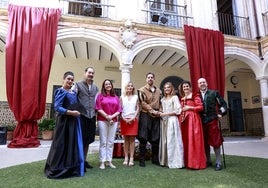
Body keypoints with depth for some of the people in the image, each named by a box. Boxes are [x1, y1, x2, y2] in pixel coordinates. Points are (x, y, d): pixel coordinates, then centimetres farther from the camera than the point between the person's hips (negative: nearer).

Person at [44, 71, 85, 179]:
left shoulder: (74, 92, 15)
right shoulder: (60, 91, -7)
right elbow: (57, 107, -17)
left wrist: (78, 112, 8)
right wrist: (71, 112, -19)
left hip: (74, 122, 8)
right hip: (64, 121, -8)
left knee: (73, 144, 12)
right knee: (62, 144, -1)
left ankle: (72, 167, 24)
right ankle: (58, 168, 14)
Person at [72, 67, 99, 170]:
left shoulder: (95, 87, 15)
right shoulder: (78, 85, -1)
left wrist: (95, 111, 12)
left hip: (92, 116, 5)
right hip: (82, 116, -5)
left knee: (88, 140, 13)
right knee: (81, 139, 1)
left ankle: (84, 160, 26)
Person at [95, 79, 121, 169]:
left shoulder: (116, 97, 13)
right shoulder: (100, 96, 5)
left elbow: (119, 110, 7)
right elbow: (98, 108, -4)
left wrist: (112, 116, -9)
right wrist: (107, 116, -11)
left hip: (113, 121, 3)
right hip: (102, 121, -3)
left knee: (111, 142, 5)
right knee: (103, 142, 0)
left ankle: (109, 161, 14)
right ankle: (102, 162, 7)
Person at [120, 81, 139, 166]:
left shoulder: (136, 97, 8)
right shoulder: (122, 97, 7)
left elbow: (138, 108, 5)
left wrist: (133, 118, -7)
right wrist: (124, 119, -7)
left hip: (133, 119, 0)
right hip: (124, 119, 0)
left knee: (132, 139, 0)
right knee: (126, 139, 3)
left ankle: (131, 158, 4)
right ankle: (126, 158, 9)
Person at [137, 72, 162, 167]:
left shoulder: (159, 91, 16)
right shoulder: (142, 90, 2)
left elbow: (160, 103, 18)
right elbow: (143, 103, -7)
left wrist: (159, 112, 0)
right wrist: (153, 111, -13)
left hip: (156, 117, 4)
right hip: (145, 115, -4)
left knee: (156, 138, 7)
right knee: (143, 138, -2)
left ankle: (155, 159, 20)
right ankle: (142, 159, 9)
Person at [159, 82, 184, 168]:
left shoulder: (175, 97, 0)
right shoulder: (163, 99, 17)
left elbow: (178, 110, -7)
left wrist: (165, 114, -9)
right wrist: (160, 113, -2)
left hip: (172, 120, -5)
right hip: (164, 121, 5)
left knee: (172, 140, -5)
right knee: (164, 140, 4)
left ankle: (174, 162, 2)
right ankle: (165, 160, 11)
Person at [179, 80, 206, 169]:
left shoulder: (195, 96, 1)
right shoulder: (181, 98, 18)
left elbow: (201, 107, -7)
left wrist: (189, 107, -10)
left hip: (193, 119, -6)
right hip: (183, 120, 6)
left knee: (193, 140, -7)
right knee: (185, 140, 4)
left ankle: (195, 162, 0)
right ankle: (186, 162, 11)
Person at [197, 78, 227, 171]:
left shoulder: (214, 93, 5)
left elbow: (223, 104, 10)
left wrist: (220, 113, 0)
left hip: (212, 120, -2)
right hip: (202, 122, 2)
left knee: (215, 141, 0)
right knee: (205, 142, 9)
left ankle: (218, 162, 10)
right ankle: (208, 161, 22)